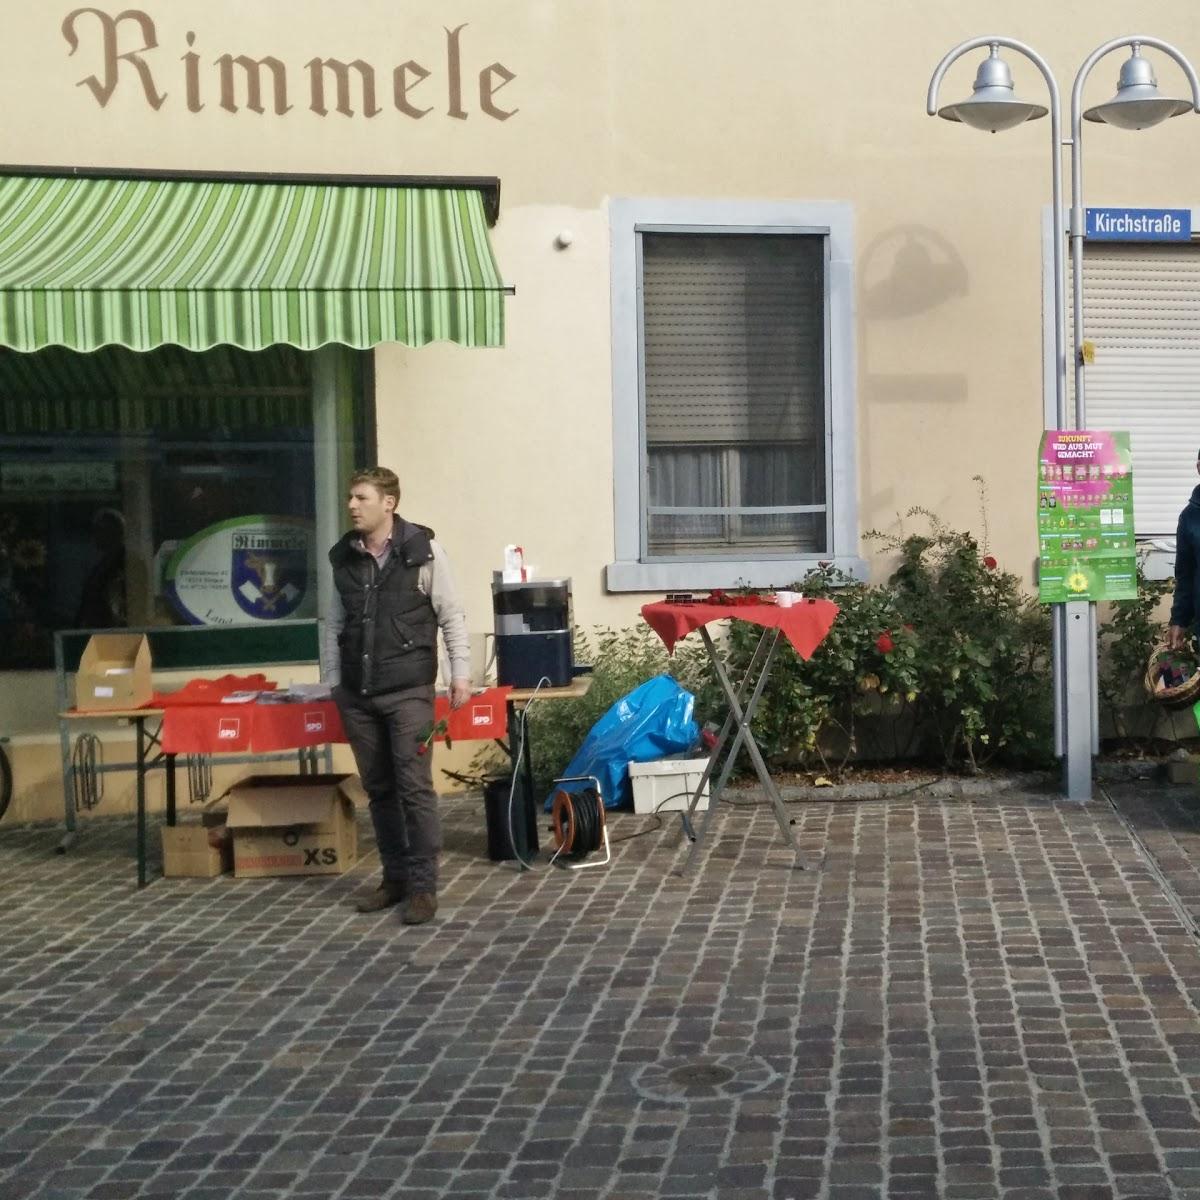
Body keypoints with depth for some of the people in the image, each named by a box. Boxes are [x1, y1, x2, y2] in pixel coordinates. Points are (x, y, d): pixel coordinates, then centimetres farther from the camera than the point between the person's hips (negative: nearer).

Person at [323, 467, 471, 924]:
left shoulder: (423, 550, -5)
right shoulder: (343, 557, 7)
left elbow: (450, 616, -1)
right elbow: (334, 624, 14)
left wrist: (460, 673, -5)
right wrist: (333, 683, 12)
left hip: (408, 690, -4)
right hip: (358, 694, 4)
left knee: (414, 787, -6)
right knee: (378, 789, 10)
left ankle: (423, 886, 1)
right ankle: (395, 878, 21)